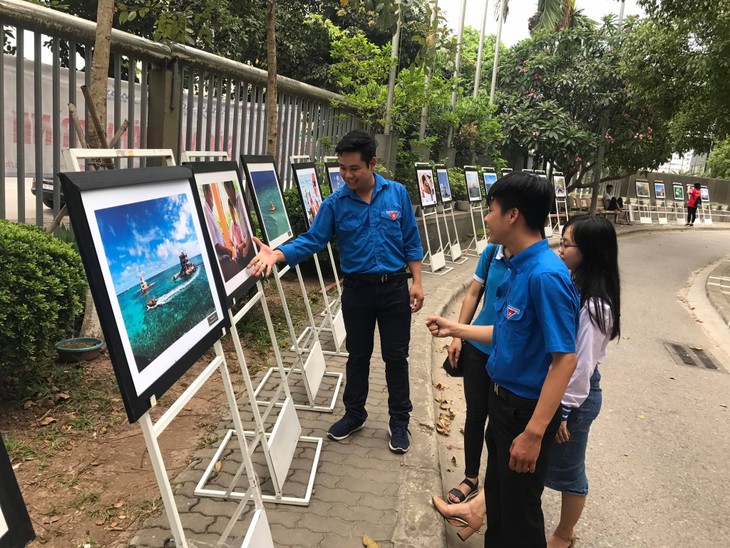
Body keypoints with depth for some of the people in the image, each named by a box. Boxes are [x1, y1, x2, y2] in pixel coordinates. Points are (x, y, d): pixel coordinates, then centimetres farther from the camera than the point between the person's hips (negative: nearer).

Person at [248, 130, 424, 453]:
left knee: (396, 357, 9)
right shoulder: (335, 204, -6)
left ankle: (399, 421, 26)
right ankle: (354, 414, 34)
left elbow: (411, 241, 0)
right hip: (357, 290, 1)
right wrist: (276, 254, -26)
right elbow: (312, 240, -9)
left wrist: (417, 282, -4)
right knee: (358, 355, 15)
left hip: (395, 288, -1)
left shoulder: (397, 193, -5)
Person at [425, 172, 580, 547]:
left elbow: (564, 359, -26)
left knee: (520, 511, 11)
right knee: (497, 495, 25)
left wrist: (533, 432, -27)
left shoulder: (546, 275, -26)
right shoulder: (519, 268, 3)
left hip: (527, 409, -9)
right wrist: (455, 329, 17)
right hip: (502, 398, 9)